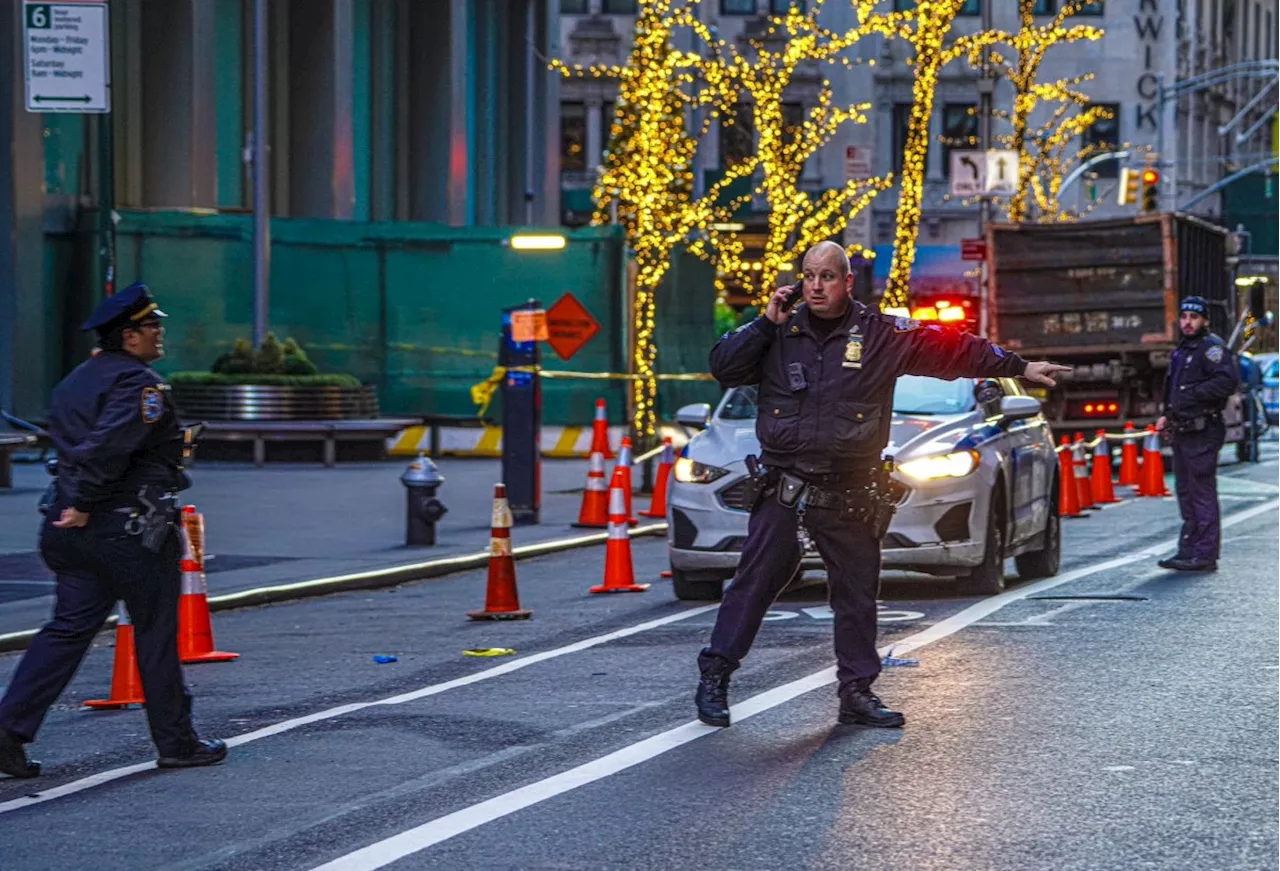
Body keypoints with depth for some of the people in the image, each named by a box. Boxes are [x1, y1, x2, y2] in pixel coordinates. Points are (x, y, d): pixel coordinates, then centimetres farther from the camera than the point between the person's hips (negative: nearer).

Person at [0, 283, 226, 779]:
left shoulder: (75, 382, 16)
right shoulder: (138, 383, -14)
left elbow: (68, 448, 16)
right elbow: (110, 446, -26)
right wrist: (84, 508, -21)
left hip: (77, 531, 8)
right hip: (132, 531, -8)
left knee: (68, 629, 7)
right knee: (156, 636, 4)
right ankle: (176, 743, 13)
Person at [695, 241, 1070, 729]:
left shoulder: (882, 336, 2)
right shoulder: (778, 332, 4)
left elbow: (951, 349, 4)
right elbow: (723, 368, 0)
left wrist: (1019, 368, 5)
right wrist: (767, 324, -9)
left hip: (848, 497, 1)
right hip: (782, 488, -1)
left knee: (858, 592, 7)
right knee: (756, 580, -6)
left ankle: (857, 692, 17)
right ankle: (714, 676, 1)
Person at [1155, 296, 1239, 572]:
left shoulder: (1212, 347, -10)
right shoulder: (1181, 350, 21)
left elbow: (1229, 380, -24)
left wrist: (1193, 394, -20)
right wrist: (1168, 415, 18)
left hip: (1202, 433, -10)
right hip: (1182, 432, 10)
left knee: (1202, 492, -9)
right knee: (1185, 492, 13)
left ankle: (1205, 555, -8)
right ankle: (1188, 551, 19)